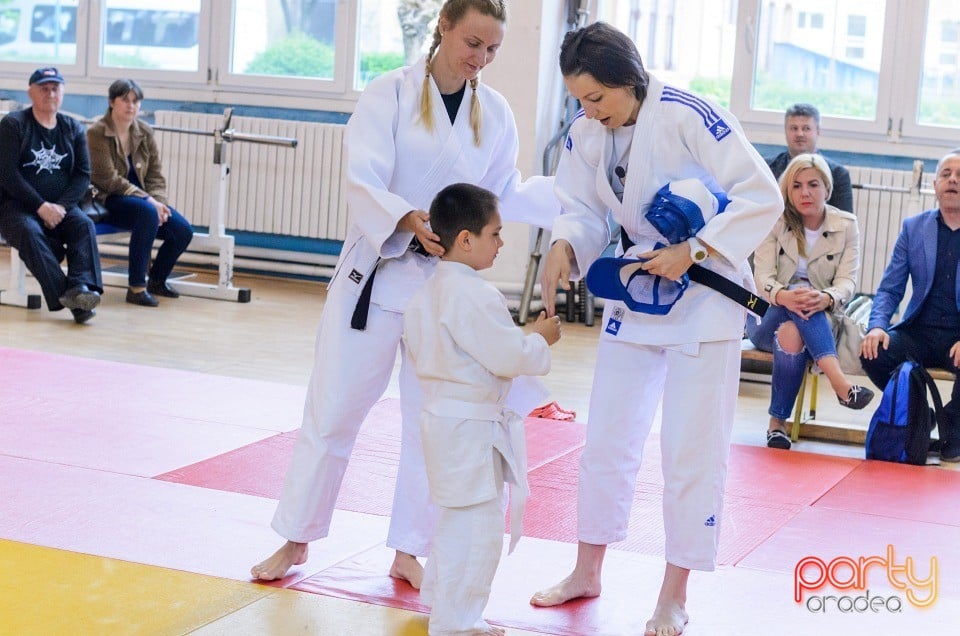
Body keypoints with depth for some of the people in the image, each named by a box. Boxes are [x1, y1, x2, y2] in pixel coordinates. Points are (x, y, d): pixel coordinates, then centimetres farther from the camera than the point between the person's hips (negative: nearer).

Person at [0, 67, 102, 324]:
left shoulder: (73, 129, 12)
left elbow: (83, 175, 5)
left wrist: (61, 206, -13)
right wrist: (41, 206, -18)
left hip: (60, 206, 4)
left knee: (85, 225, -27)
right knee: (31, 232, -34)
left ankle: (81, 287, -47)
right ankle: (65, 296, -44)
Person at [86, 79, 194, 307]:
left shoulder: (145, 133, 7)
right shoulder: (96, 134, -10)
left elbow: (156, 175, 7)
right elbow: (109, 179, -17)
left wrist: (158, 201, -14)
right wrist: (149, 201, -23)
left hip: (141, 199, 6)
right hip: (108, 201, -6)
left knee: (183, 230, -14)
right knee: (147, 212, -36)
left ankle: (157, 280, 15)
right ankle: (136, 287, -29)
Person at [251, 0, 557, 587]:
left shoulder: (495, 114, 2)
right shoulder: (391, 94, -10)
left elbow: (506, 196, 8)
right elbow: (364, 184, -18)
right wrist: (408, 220, -36)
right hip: (376, 271, -3)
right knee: (334, 409, 3)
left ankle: (410, 552, 24)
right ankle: (296, 540, 20)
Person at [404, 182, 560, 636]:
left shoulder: (429, 292, 9)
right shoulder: (475, 296, -22)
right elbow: (509, 356, -23)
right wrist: (540, 340, -4)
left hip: (441, 413, 11)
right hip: (470, 427, -11)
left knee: (458, 522, 23)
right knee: (476, 529, -3)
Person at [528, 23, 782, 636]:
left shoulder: (691, 117, -23)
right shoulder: (586, 135, -4)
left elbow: (761, 196, -22)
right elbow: (584, 211, 2)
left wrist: (691, 253, -27)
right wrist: (564, 247, -21)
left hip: (704, 295, -6)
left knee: (692, 449, -1)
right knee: (608, 435, 12)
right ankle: (587, 571, 28)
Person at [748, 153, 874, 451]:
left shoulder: (846, 226, 1)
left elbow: (848, 281, -8)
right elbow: (762, 275, -11)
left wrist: (826, 298, -34)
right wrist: (783, 296, -37)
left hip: (818, 320, 1)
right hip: (768, 316, -1)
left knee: (793, 334, -36)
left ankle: (777, 424, -35)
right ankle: (840, 382, -50)